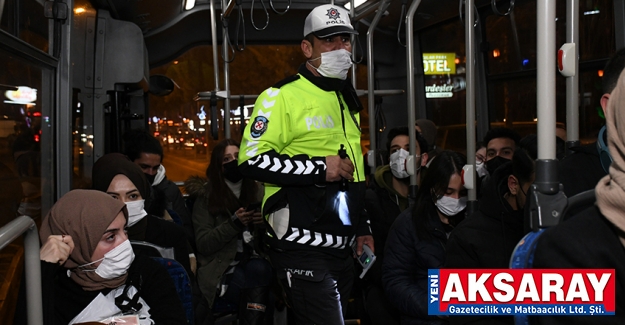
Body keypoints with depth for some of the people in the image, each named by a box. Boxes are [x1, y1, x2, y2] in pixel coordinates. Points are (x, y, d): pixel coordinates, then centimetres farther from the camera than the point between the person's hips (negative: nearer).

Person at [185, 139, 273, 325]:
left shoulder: (256, 190, 14)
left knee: (258, 269, -34)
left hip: (256, 262, 3)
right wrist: (234, 224, -16)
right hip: (223, 270, -3)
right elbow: (203, 245, -3)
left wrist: (264, 223, -8)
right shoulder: (206, 196, 5)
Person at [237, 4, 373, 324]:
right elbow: (252, 160, -17)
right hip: (302, 247, -8)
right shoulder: (281, 96, -8)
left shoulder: (347, 101, 18)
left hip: (342, 247, 8)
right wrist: (319, 168, -20)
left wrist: (362, 227, 22)